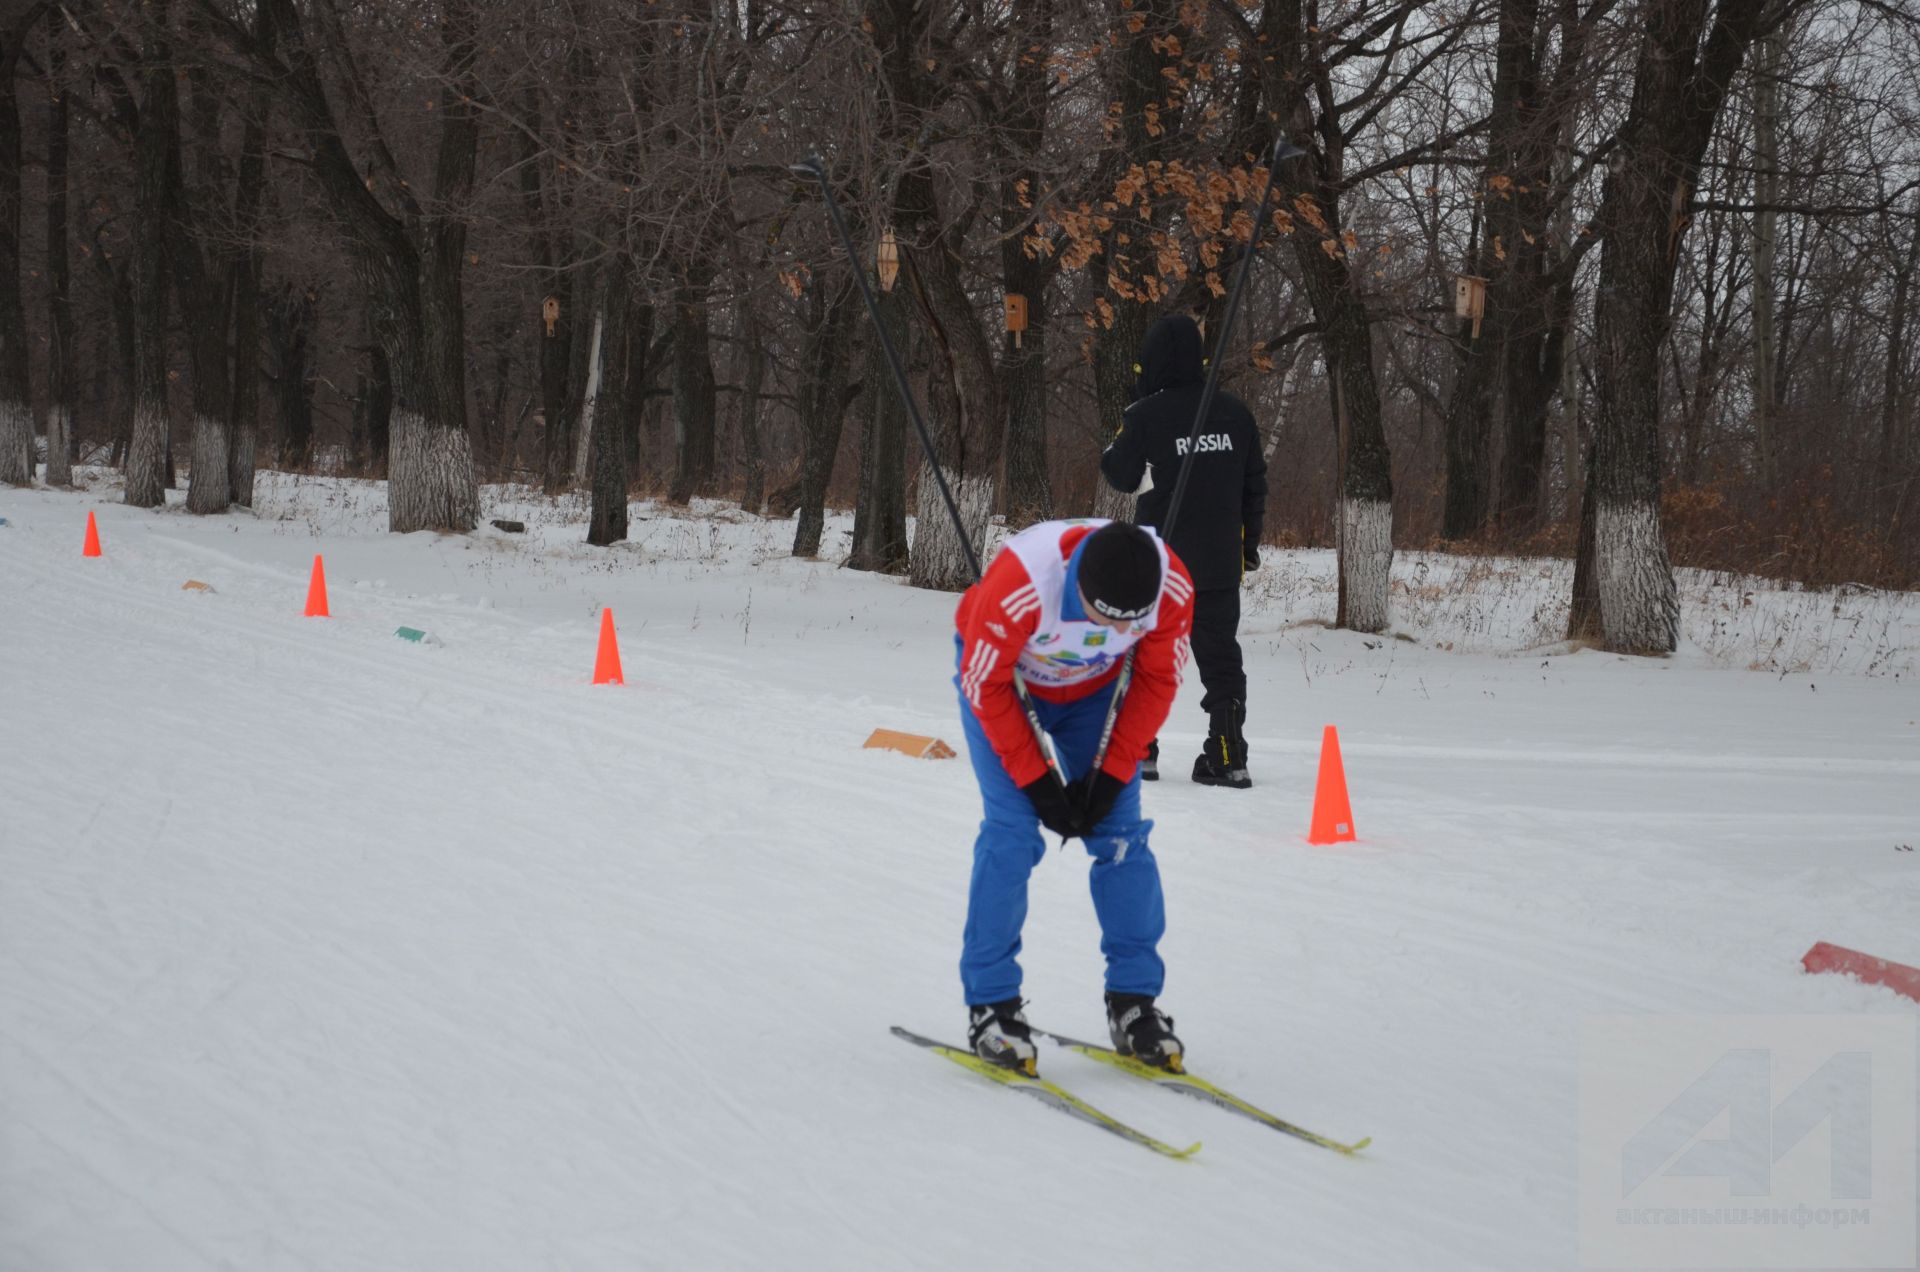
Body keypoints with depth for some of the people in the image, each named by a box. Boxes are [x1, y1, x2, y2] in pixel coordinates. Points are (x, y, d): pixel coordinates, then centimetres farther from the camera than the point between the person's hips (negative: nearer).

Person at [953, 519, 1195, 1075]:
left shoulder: (1174, 589, -31)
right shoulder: (1017, 587, -41)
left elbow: (1157, 681, -12)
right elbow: (986, 685, -25)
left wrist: (1111, 775, -16)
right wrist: (1036, 783, -22)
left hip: (1094, 690, 3)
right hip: (1004, 678, -3)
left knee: (1122, 834, -6)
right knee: (1013, 831, -15)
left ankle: (1134, 1002, 2)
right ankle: (991, 1007, -6)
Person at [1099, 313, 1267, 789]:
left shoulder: (1145, 415, -12)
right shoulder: (1234, 413, 2)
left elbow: (1121, 475, -2)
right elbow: (1255, 483, 9)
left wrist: (1126, 424, 11)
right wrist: (1250, 542, 20)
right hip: (1220, 562, 3)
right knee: (1221, 656, 8)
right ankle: (1228, 758, 2)